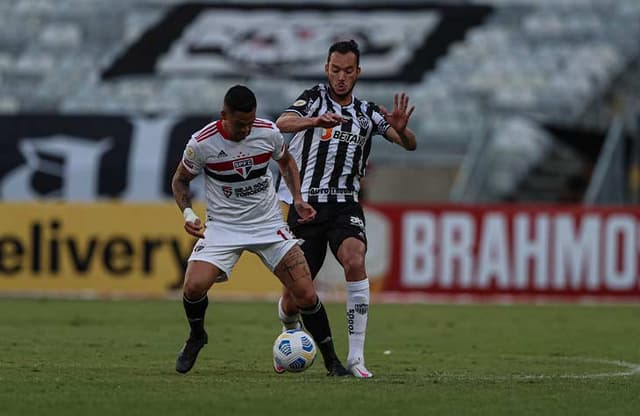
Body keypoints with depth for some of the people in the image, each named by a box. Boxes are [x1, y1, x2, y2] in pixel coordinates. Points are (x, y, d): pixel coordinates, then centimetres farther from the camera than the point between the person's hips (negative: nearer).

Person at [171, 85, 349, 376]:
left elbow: (286, 162, 15)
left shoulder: (269, 133, -9)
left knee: (306, 294, -8)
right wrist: (187, 213, -15)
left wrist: (297, 199, 2)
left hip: (269, 225, 1)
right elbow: (180, 180, 3)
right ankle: (196, 337, 10)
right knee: (193, 287, -23)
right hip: (222, 227, -1)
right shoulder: (202, 143, -15)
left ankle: (331, 360, 10)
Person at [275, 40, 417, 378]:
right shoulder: (315, 98, 0)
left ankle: (356, 356, -27)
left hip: (345, 205, 1)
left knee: (354, 261, -30)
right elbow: (283, 124, -20)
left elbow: (410, 145, 2)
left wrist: (401, 129, -22)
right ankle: (291, 336, 40)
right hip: (306, 204, -1)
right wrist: (316, 120, -40)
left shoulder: (367, 113, 10)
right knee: (293, 299, 2)